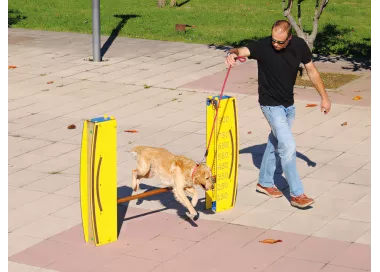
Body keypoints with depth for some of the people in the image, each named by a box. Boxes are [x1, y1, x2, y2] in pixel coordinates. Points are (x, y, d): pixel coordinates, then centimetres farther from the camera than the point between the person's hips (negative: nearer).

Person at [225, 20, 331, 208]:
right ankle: (297, 194, -4)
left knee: (275, 143, 20)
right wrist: (232, 54, -60)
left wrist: (324, 97, 5)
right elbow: (242, 50, -36)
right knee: (288, 147, -12)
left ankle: (265, 182, 38)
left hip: (289, 104, 6)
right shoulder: (263, 46, -22)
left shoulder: (299, 46, -10)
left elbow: (311, 71, 2)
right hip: (271, 105, -6)